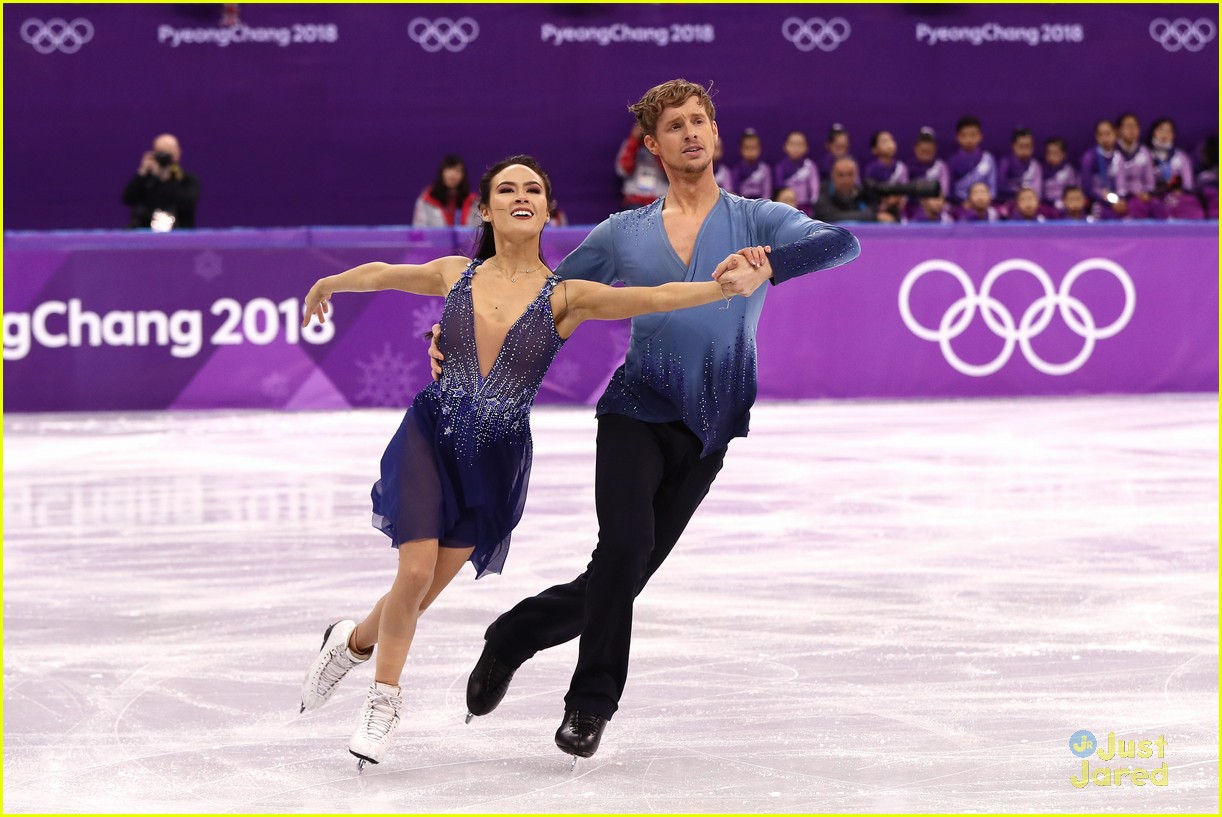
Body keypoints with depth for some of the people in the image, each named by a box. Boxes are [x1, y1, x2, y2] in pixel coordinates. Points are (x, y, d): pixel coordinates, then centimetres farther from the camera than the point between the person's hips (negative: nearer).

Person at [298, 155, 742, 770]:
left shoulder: (566, 296, -5)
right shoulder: (455, 275, 2)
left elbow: (654, 297, -20)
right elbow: (380, 274, 21)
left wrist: (723, 286, -36)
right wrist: (327, 284, 38)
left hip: (498, 459, 0)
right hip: (429, 437, 0)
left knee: (429, 585, 6)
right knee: (416, 570, -11)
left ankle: (354, 641, 38)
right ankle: (384, 698, 13)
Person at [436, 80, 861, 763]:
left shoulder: (757, 220, 5)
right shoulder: (621, 235, 10)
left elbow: (842, 243, -13)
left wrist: (767, 269, -30)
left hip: (707, 430, 1)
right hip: (635, 413, 0)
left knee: (623, 577, 2)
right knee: (626, 545, -21)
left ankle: (512, 637, 25)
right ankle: (592, 702, -5)